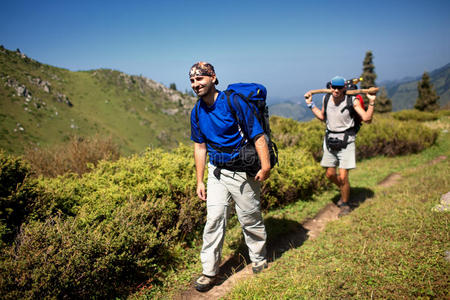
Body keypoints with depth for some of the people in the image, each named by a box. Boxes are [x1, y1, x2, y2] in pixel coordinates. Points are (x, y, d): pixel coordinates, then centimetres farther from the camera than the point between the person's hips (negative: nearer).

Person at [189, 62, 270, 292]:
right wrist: (200, 181, 10)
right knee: (214, 218, 0)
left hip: (242, 171, -4)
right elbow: (200, 146, 11)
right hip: (217, 171, 5)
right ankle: (210, 272, 11)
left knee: (250, 219, 9)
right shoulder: (197, 111, 3)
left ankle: (259, 260, 34)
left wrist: (265, 167, -27)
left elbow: (258, 136, -16)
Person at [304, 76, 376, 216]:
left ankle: (345, 204, 18)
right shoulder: (326, 99, 1)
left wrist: (371, 102, -26)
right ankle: (344, 191, 44)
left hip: (346, 141, -5)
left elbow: (367, 119, -16)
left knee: (343, 177, -7)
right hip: (330, 140, 5)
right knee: (330, 174, 13)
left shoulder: (352, 101, -12)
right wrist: (310, 105, 15)